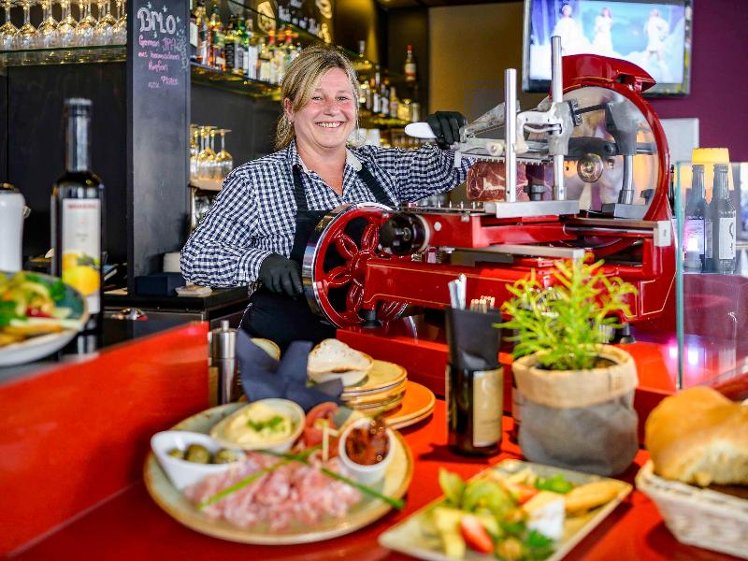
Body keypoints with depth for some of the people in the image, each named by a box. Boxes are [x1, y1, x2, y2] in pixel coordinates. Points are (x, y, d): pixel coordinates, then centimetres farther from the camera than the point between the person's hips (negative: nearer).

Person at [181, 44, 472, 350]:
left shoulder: (381, 166, 11)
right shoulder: (255, 180, -3)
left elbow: (453, 167, 15)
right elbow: (195, 256, -3)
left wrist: (453, 138, -7)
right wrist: (260, 262, -20)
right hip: (285, 348, -4)